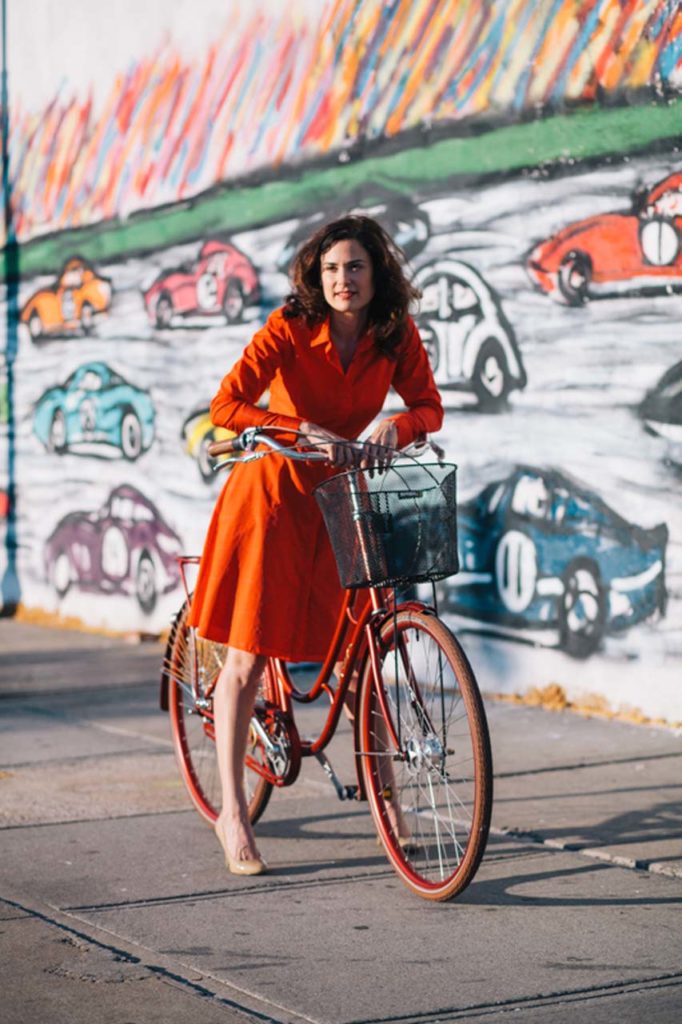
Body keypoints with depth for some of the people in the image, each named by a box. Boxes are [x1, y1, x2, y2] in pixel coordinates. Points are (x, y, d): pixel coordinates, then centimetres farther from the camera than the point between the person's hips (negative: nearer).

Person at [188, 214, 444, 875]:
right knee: (247, 656, -5)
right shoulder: (290, 327, -19)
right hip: (273, 494, -4)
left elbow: (429, 405, -1)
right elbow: (225, 407, -28)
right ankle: (232, 813, 2)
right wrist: (306, 431, -38)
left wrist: (394, 426, -23)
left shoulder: (396, 334, -7)